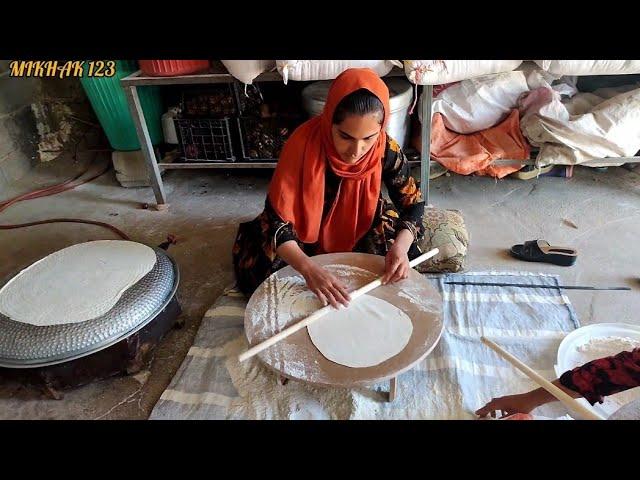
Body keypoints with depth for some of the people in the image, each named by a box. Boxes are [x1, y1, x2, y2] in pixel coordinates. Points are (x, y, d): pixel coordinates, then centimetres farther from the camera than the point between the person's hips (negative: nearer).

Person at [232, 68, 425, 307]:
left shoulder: (386, 150, -24)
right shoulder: (303, 144, -32)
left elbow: (413, 202, -12)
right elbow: (275, 218, -31)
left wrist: (401, 246, -33)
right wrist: (309, 268, -47)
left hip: (362, 229, 2)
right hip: (306, 231, -1)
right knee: (264, 266, -23)